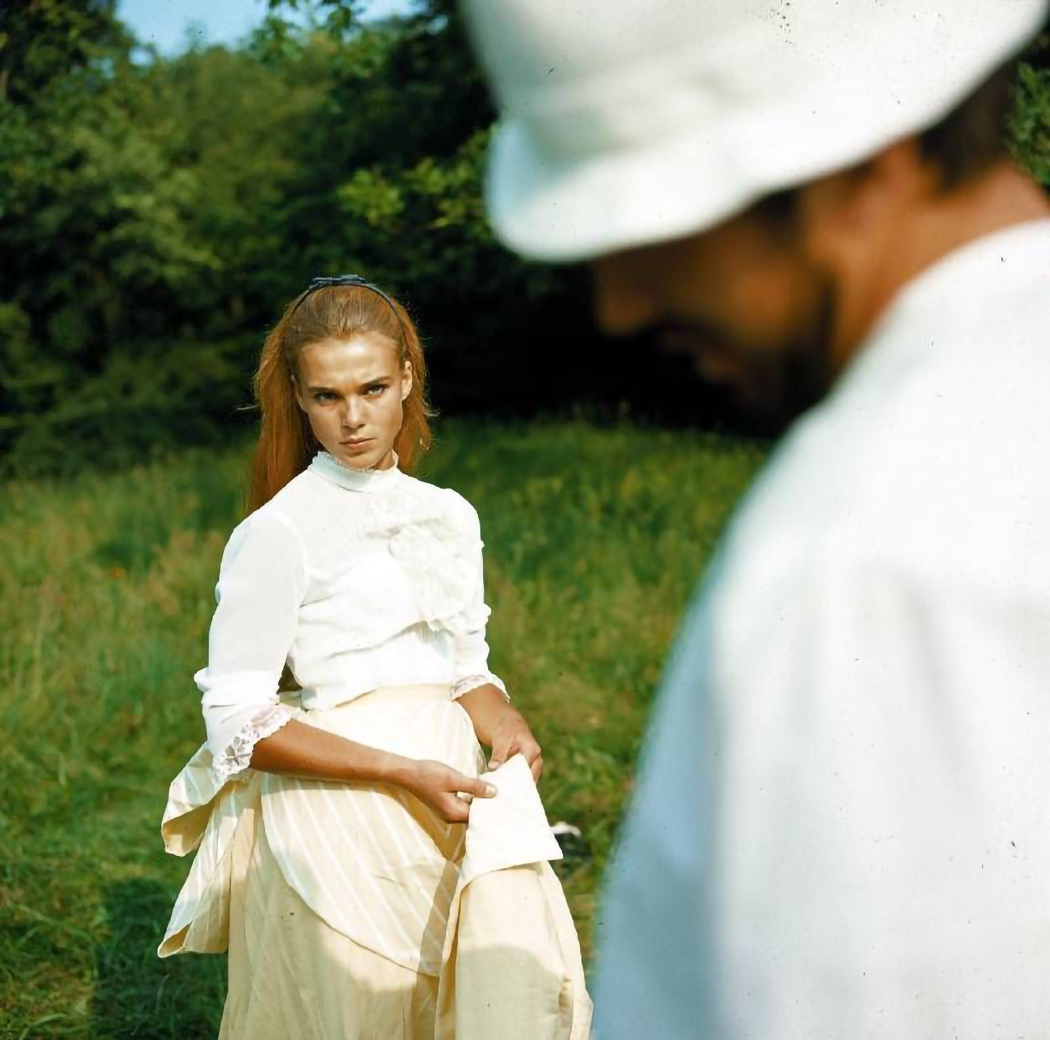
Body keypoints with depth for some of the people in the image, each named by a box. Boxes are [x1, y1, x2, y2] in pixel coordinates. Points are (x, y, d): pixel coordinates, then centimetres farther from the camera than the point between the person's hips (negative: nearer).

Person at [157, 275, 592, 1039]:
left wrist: (507, 726, -6)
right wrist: (400, 770, -16)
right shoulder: (278, 534, -8)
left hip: (450, 787, 5)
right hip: (336, 806, -5)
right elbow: (237, 722, -10)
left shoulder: (450, 518, 10)